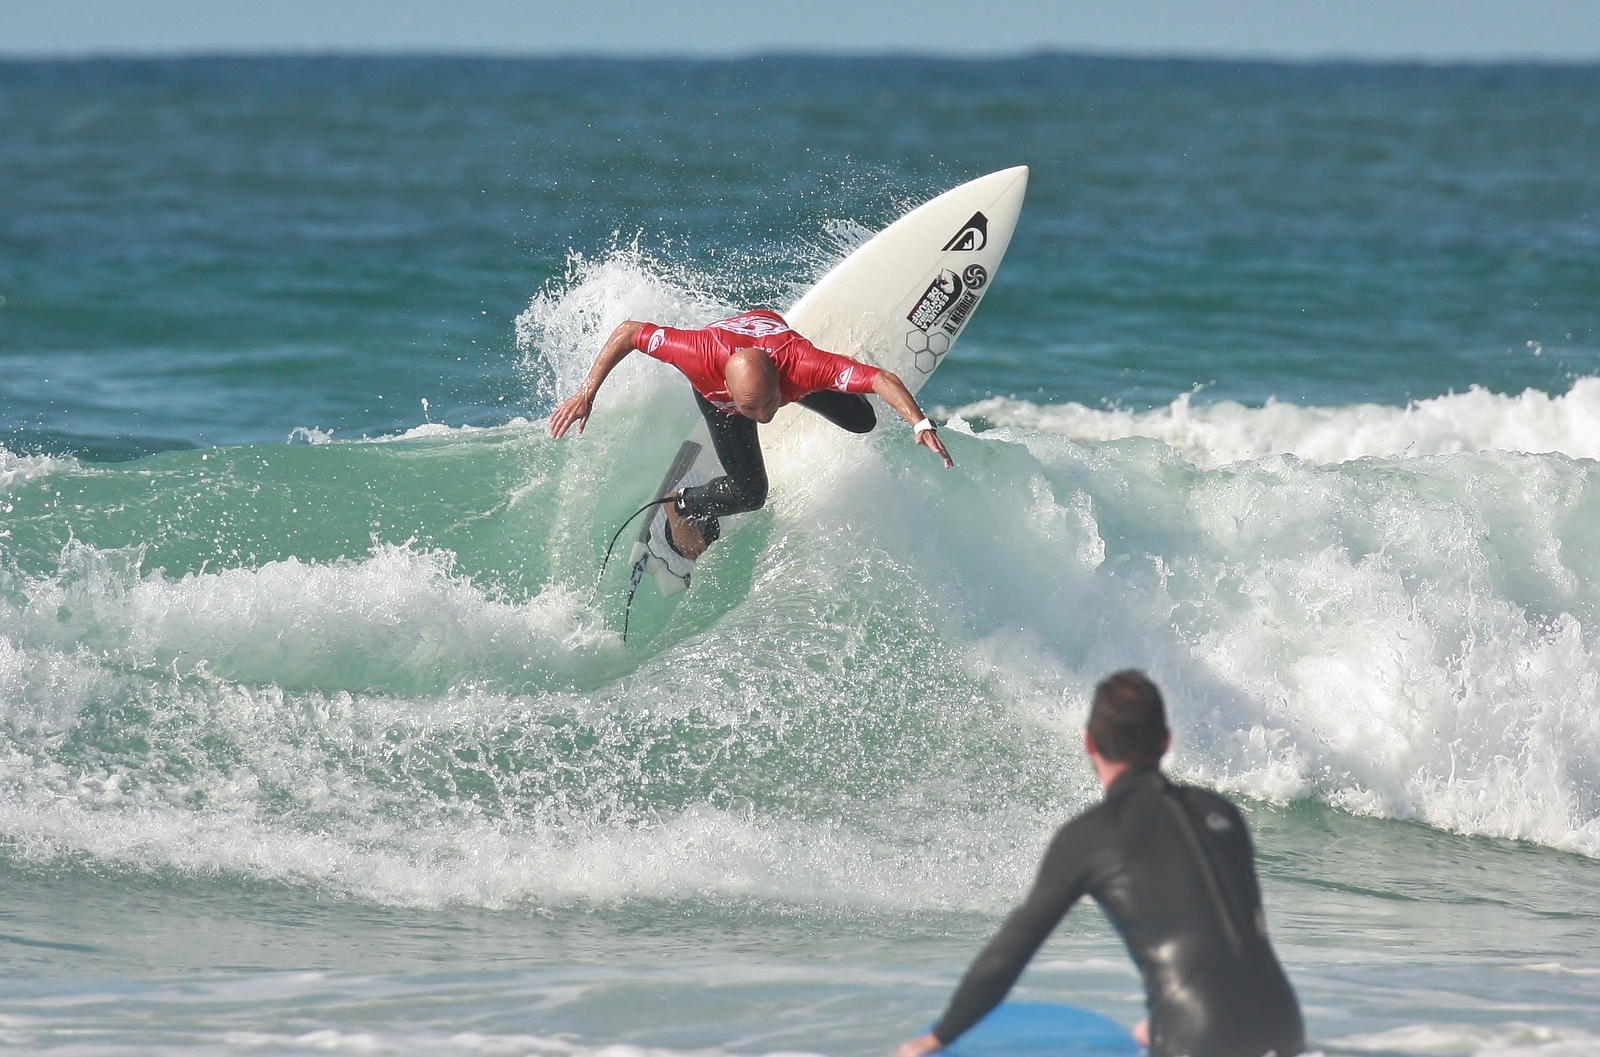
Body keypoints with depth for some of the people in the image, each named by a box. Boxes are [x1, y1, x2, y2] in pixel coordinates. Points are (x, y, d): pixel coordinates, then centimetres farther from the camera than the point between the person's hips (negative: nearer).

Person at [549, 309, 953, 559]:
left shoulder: (800, 362, -49)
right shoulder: (704, 355, -49)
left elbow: (883, 380, -54)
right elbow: (627, 332, -35)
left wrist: (920, 424, -69)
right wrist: (586, 394, -34)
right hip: (714, 391, -2)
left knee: (862, 421, 6)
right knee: (749, 492, -14)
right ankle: (680, 509, 14)